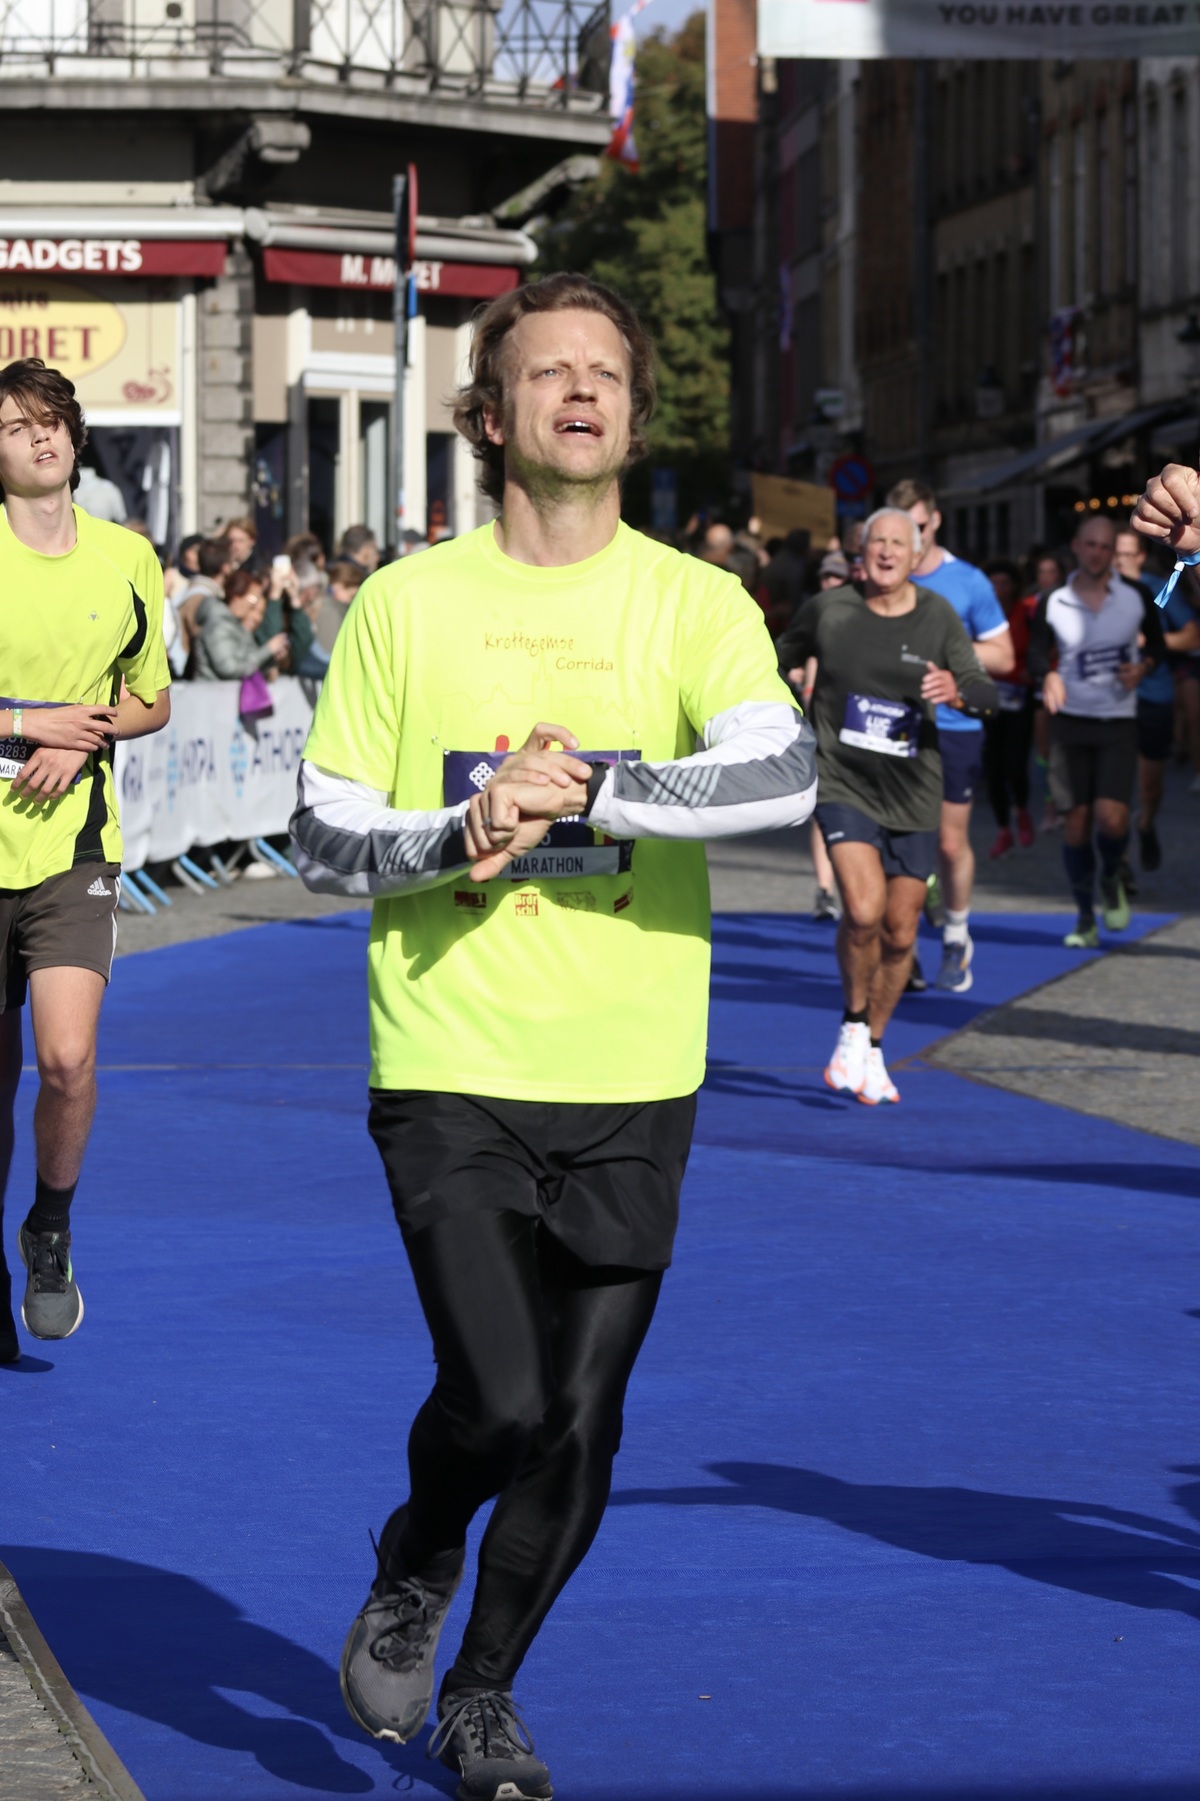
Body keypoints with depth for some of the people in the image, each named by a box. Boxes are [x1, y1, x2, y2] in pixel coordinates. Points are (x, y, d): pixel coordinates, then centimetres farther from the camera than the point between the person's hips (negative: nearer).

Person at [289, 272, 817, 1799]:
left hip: (632, 1081, 2)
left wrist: (583, 781, -20)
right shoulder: (406, 601, 3)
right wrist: (460, 832, -15)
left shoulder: (695, 603, 2)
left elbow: (781, 775, -15)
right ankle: (413, 1566, 20)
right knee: (499, 1398, -15)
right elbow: (323, 840, 3)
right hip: (448, 1064, -1)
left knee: (582, 1425, 5)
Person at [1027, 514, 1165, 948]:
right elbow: (1036, 654, 2)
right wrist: (1048, 676, -21)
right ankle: (1085, 920, 13)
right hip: (1070, 723, 1)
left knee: (1111, 817, -16)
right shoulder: (1052, 605, 0)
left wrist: (1144, 666, -8)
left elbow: (1158, 643, 14)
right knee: (1076, 822, 0)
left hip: (1119, 722, -1)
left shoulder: (1135, 598, 1)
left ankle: (1112, 880, 17)